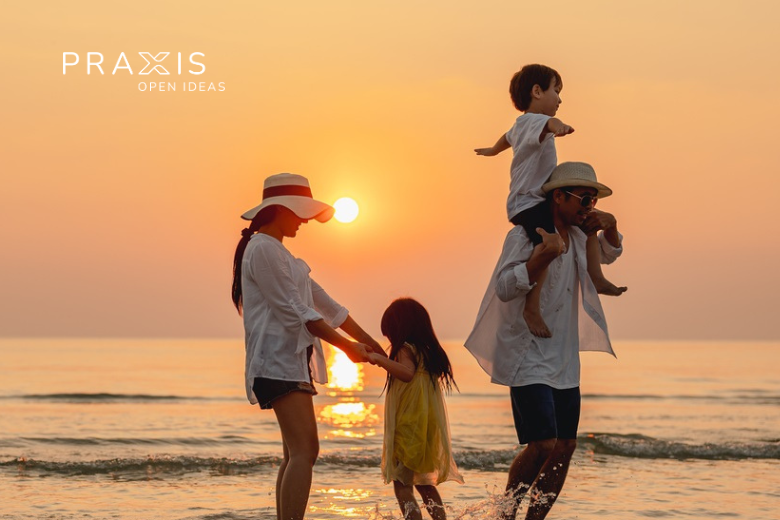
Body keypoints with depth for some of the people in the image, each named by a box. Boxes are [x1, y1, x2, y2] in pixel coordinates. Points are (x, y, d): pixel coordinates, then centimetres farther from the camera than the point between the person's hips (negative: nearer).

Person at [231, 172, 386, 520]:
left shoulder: (279, 253, 22)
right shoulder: (263, 249, -10)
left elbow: (324, 303, 21)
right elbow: (293, 310, -15)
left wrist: (373, 346, 19)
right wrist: (347, 346, -13)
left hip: (293, 361, 11)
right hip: (278, 360, -11)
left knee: (295, 455, 10)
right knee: (304, 452, -19)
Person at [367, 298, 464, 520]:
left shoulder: (406, 350, -12)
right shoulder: (428, 351, 13)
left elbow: (407, 373, -31)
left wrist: (380, 359, -25)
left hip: (409, 427, -9)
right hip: (428, 429, 9)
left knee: (402, 486, -8)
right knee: (425, 484, 22)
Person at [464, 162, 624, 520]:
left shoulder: (577, 237, 11)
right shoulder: (524, 235, -12)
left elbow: (608, 254, 30)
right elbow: (505, 288, -22)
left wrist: (610, 228, 6)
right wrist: (543, 256, -35)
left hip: (564, 361, 8)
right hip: (529, 358, -8)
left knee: (565, 446, 3)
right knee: (542, 444, -17)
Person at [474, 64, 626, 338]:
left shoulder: (520, 125, 19)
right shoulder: (532, 121, -16)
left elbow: (508, 137, 42)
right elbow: (547, 124, -42)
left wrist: (492, 150, 64)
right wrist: (558, 126, -66)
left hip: (543, 200, 11)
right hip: (527, 204, -11)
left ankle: (596, 278, 27)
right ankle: (532, 308, -32)